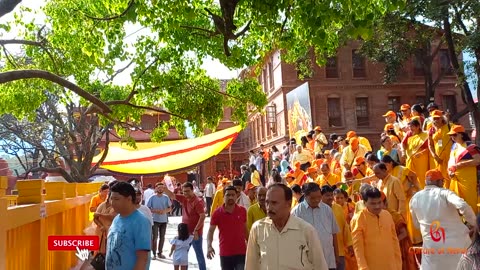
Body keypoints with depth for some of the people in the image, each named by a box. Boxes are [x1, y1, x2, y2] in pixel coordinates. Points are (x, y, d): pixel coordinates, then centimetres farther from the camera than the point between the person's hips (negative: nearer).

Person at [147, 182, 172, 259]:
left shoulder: (166, 197, 0)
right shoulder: (152, 198, -5)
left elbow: (170, 208, 5)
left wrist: (164, 211, -15)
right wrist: (155, 211, -19)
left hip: (164, 220, 3)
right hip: (155, 220, -3)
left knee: (162, 237, 11)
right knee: (155, 237, -4)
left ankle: (160, 252, 23)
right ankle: (154, 253, 5)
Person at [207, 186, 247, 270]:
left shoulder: (243, 211, -1)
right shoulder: (217, 213, -7)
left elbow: (245, 229, 10)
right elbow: (211, 231, -6)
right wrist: (209, 246, -22)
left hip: (241, 253, 0)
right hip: (225, 254, 0)